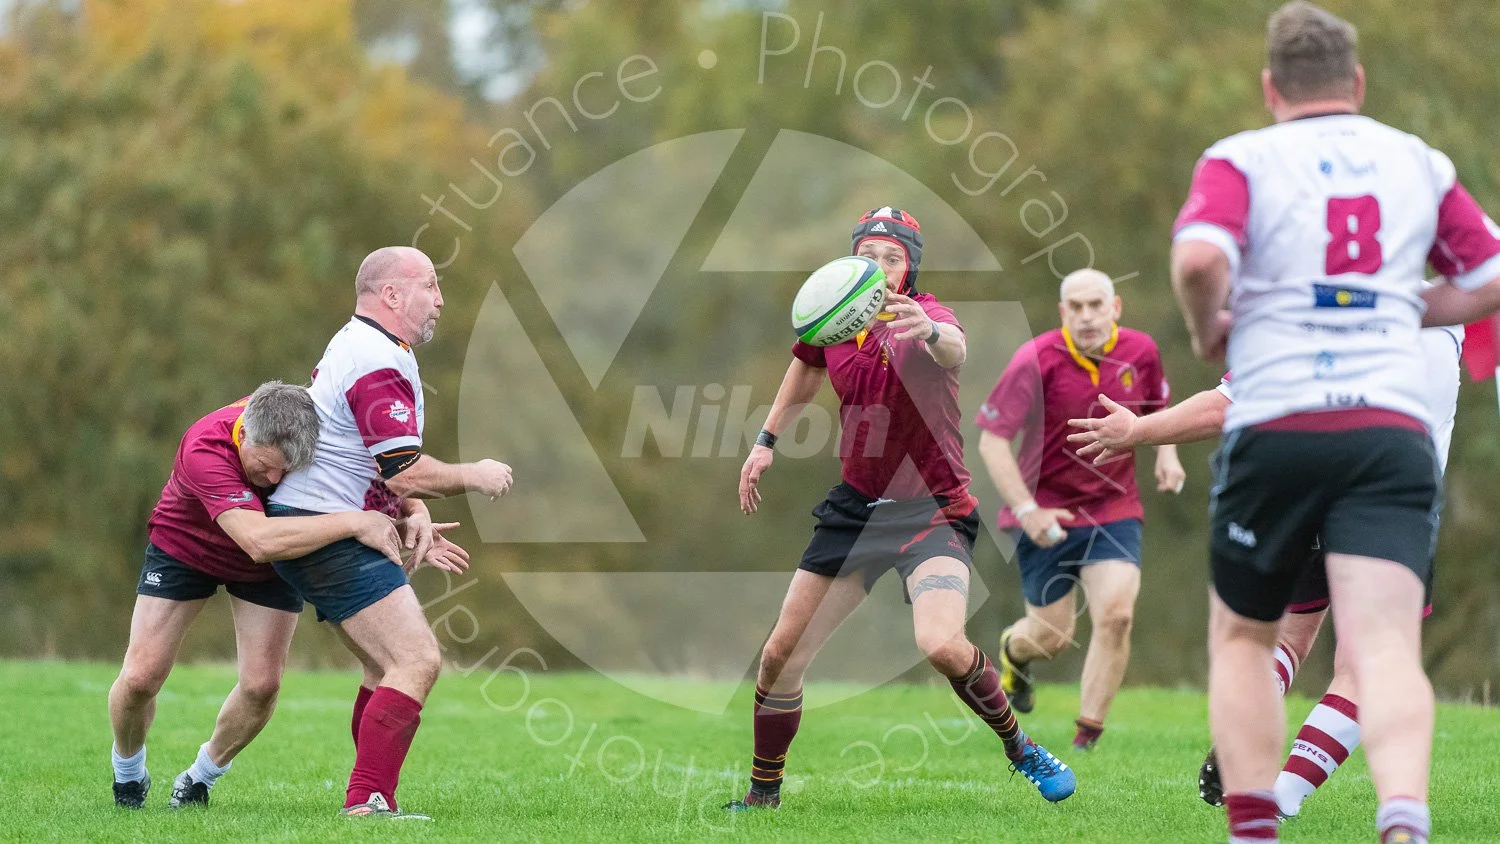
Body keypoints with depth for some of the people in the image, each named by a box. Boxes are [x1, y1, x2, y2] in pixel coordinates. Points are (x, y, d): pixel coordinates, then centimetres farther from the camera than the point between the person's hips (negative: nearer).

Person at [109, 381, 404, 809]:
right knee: (140, 677, -8)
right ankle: (128, 771, 23)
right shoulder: (204, 449, -43)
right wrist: (354, 522, -56)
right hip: (184, 546, -3)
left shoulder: (307, 428, -30)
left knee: (262, 685, -7)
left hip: (271, 565, 3)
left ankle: (202, 776, 21)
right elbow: (259, 540, -55)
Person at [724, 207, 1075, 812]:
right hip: (856, 506, 5)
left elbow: (954, 349, -45)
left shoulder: (925, 316, -18)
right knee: (781, 655, 3)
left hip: (931, 508, -5)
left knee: (941, 646, -28)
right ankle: (763, 794, 23)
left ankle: (1022, 750, -1)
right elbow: (806, 367, 23)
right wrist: (767, 441, 21)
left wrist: (928, 333, -68)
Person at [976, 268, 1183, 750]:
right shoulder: (1036, 362, -17)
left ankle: (1087, 737, -5)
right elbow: (992, 440, -16)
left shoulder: (1141, 352, -4)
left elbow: (1158, 408, 18)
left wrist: (1167, 453, -1)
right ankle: (1013, 650, 45)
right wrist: (1026, 510, -24)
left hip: (1114, 508, 3)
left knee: (1116, 615, -17)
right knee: (1052, 636, 5)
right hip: (1047, 515, -2)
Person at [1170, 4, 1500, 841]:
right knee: (1386, 650, -10)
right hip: (1394, 432, 1)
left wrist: (1209, 332, 4)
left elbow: (1199, 260, -15)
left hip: (1275, 427, -1)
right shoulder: (1421, 164, 15)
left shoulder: (1240, 161, 3)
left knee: (1241, 639, 18)